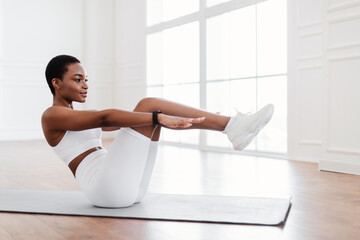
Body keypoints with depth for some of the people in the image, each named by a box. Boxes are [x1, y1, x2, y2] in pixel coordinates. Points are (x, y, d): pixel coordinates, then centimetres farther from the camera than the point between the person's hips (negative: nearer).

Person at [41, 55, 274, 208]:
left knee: (152, 112, -1)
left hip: (130, 187, 9)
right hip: (108, 188, -9)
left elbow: (121, 122, 25)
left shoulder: (80, 119, 27)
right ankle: (232, 126, -20)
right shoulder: (52, 116, -2)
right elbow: (105, 118, -19)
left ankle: (232, 125, -13)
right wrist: (158, 117, -31)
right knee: (148, 105, -15)